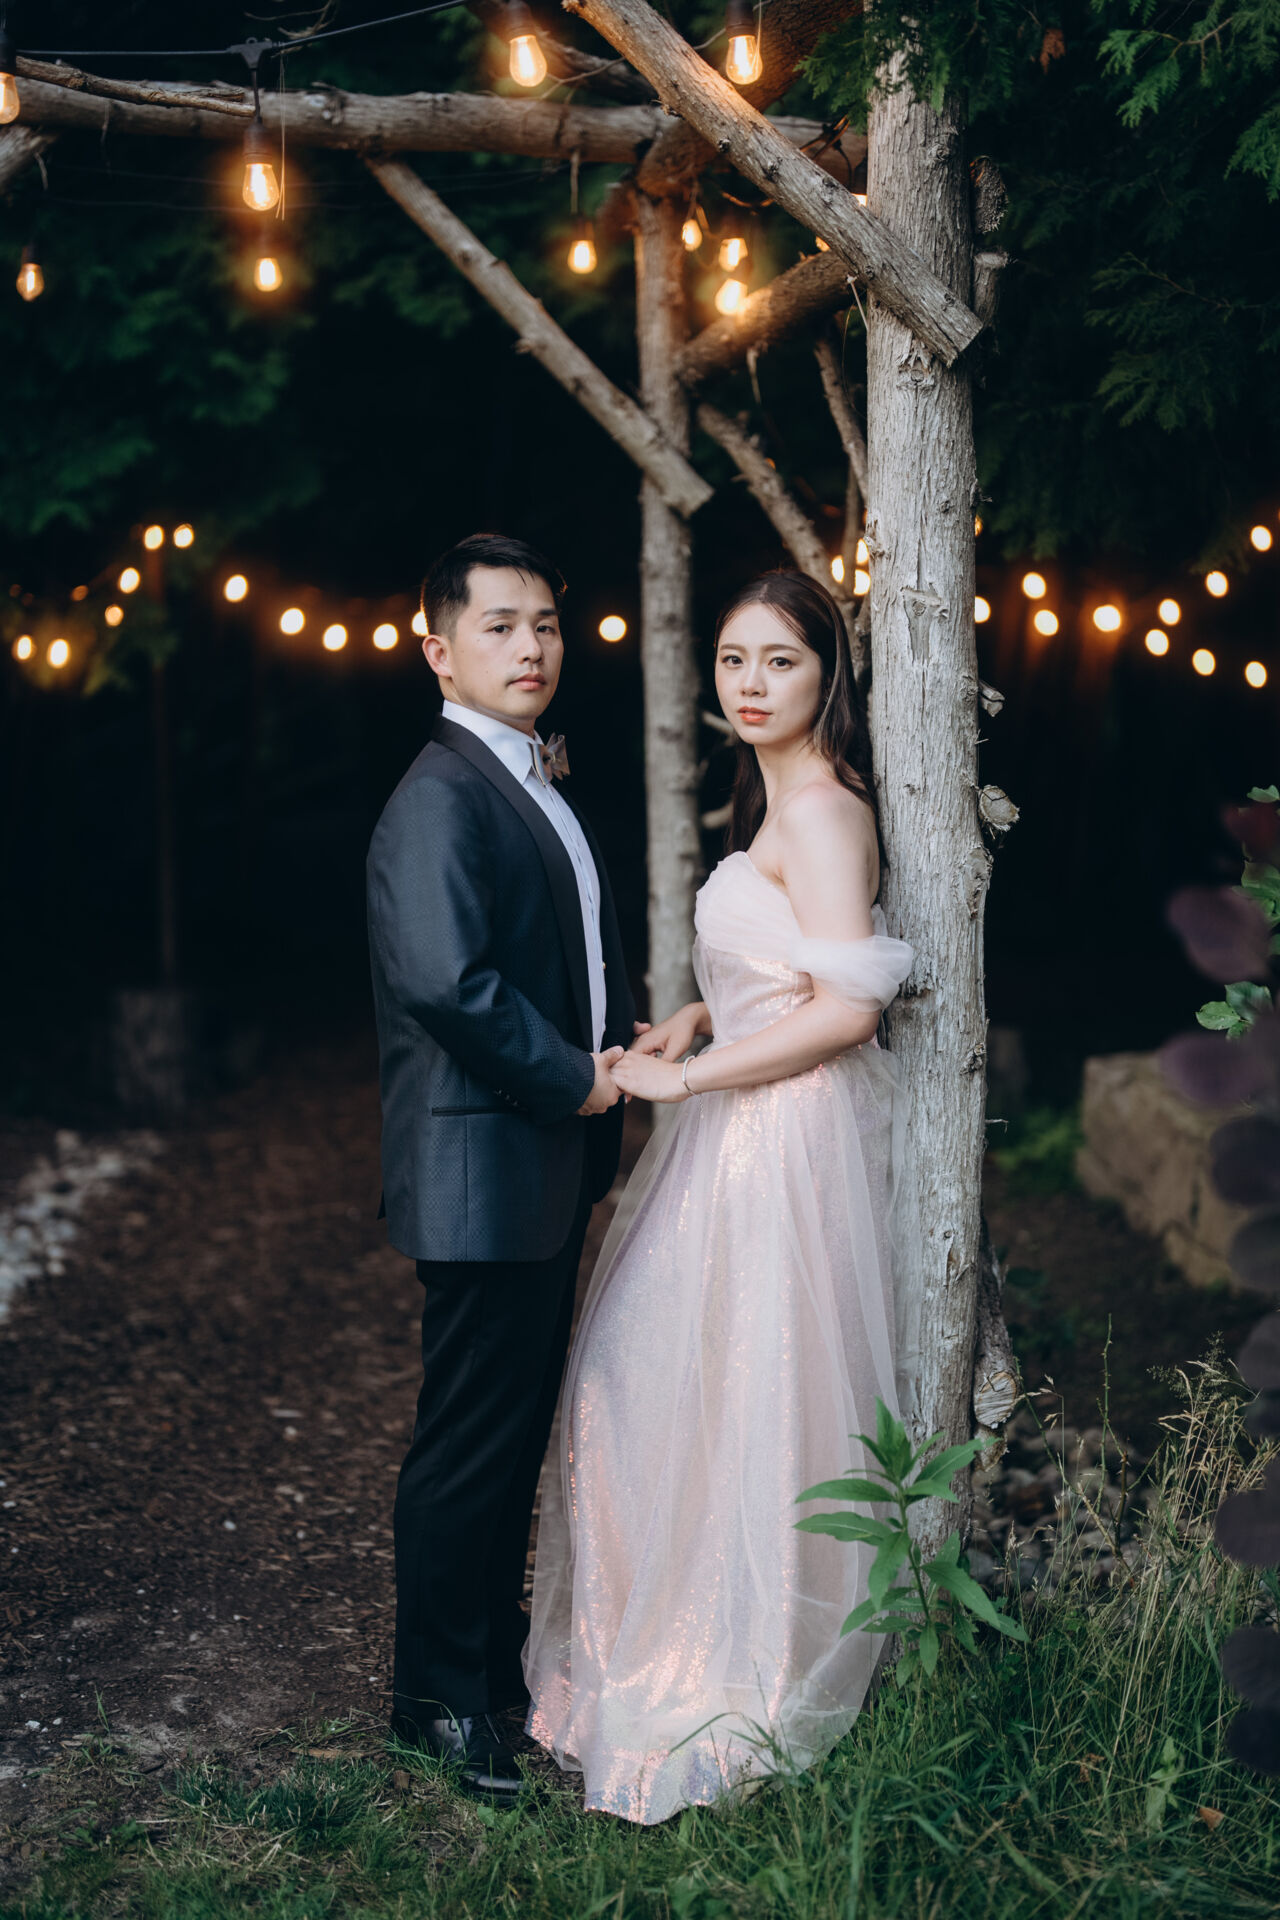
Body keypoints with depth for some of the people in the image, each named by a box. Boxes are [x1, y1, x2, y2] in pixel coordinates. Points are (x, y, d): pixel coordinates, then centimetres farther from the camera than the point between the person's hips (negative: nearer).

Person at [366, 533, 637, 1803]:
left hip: (549, 1168, 10)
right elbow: (448, 978, -29)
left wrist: (620, 1042, 5)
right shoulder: (441, 797, -17)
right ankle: (439, 1697, 16)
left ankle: (498, 1652, 35)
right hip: (482, 1168, -10)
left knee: (519, 1429, 20)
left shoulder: (540, 783, 15)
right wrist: (573, 1078, -18)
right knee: (469, 1444, 2)